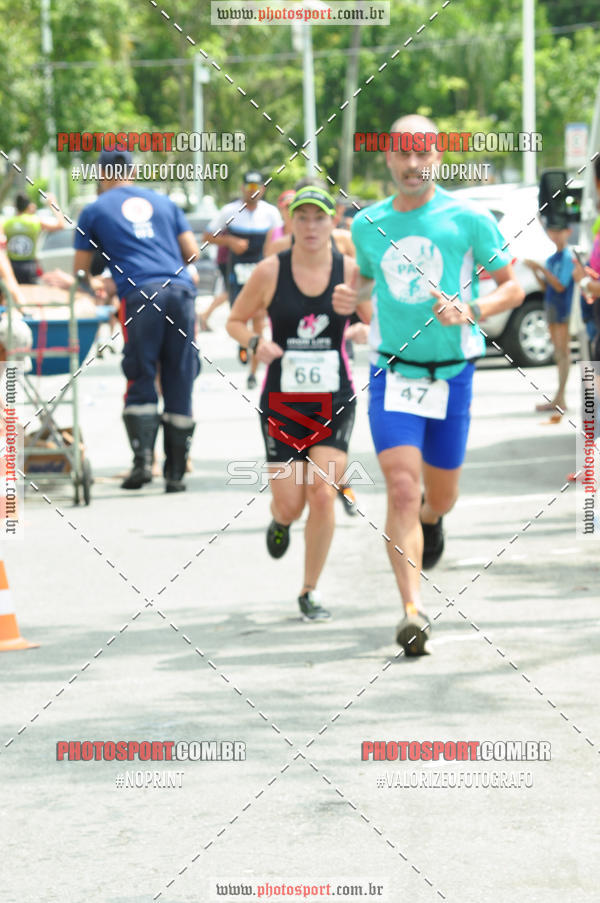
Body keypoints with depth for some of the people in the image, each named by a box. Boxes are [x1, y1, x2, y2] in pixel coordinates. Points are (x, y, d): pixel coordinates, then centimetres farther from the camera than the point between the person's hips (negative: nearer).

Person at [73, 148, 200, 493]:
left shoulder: (96, 210, 16)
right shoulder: (163, 202, 23)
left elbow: (81, 271, 20)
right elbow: (193, 252, 19)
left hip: (140, 295, -2)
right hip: (181, 290, 2)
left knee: (141, 383, 2)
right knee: (180, 385, 5)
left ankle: (143, 460, -13)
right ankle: (176, 472, 6)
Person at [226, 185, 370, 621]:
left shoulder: (350, 271, -1)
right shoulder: (271, 271, -2)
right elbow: (235, 320, 8)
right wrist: (256, 342, -13)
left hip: (334, 401, 0)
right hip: (282, 401, 0)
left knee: (322, 495, -12)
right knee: (289, 503, -2)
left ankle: (311, 590, 6)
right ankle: (281, 522, 39)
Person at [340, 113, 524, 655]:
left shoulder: (469, 220, -6)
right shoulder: (368, 225, 3)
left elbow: (513, 288, 0)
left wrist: (471, 312, -19)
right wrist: (351, 298, 0)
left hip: (452, 375, 0)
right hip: (393, 373, 0)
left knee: (440, 497, 13)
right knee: (402, 492, -15)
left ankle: (431, 519, 52)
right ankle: (413, 612, -18)